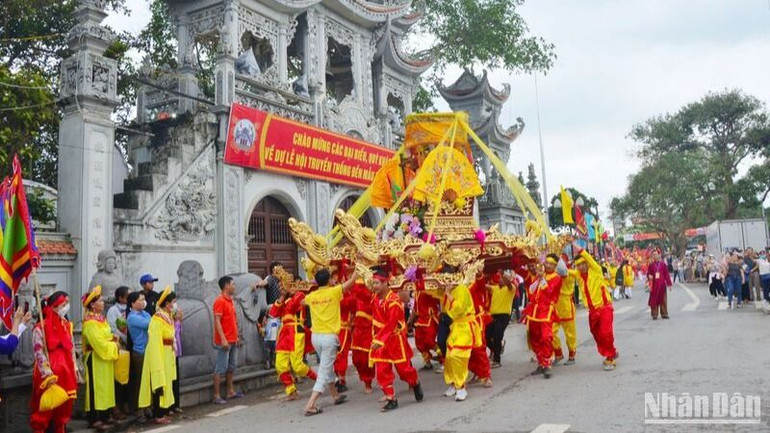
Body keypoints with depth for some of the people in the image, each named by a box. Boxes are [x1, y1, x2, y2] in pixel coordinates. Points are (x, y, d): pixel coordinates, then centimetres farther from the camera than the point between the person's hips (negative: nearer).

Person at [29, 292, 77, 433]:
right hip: (48, 372, -6)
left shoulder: (67, 325, 8)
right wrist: (48, 374, -19)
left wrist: (75, 368, 12)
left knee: (64, 404, 12)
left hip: (66, 371, 6)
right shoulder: (40, 328, -13)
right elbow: (39, 353, -15)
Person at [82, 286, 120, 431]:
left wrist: (113, 339, -1)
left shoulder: (101, 318, 11)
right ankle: (95, 419, 3)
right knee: (96, 387, -3)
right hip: (95, 358, -9)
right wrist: (113, 344, -10)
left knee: (106, 386, 12)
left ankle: (104, 416, 21)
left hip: (106, 357, 9)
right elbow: (99, 343, -21)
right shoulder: (89, 322, -16)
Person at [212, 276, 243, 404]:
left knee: (231, 367, 15)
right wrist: (223, 339, -23)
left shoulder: (230, 300, 15)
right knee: (221, 368, -6)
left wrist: (237, 336, 18)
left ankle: (230, 391, 23)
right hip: (224, 341, -9)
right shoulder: (220, 301, -12)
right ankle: (216, 396, -1)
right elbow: (217, 321, -18)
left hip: (233, 340, 9)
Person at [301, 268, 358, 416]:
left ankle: (336, 395, 39)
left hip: (315, 336, 6)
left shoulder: (312, 296, 4)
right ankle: (310, 406, -9)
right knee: (324, 371, -2)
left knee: (327, 366, 24)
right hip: (329, 337, -6)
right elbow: (351, 281, -1)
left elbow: (302, 302, 28)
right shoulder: (334, 291, -9)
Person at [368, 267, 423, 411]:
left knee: (404, 367, 6)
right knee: (382, 371, 1)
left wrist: (379, 341, -33)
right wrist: (376, 338, 8)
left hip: (395, 338, -6)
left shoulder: (393, 300, -23)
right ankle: (391, 399, 10)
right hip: (380, 338, 6)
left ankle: (416, 384, 36)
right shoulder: (375, 298, 0)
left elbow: (391, 324, -29)